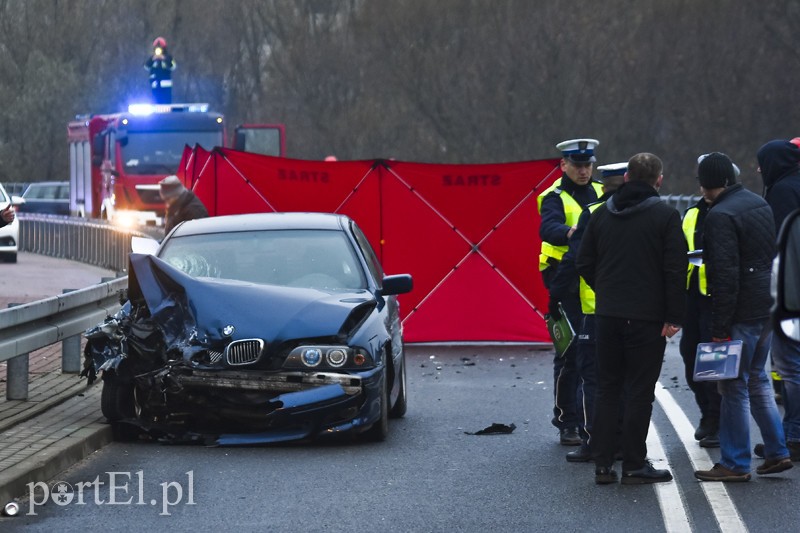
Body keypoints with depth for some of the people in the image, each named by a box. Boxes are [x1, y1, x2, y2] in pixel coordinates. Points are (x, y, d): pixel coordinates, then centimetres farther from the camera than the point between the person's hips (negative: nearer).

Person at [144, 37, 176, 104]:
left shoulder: (168, 57, 4)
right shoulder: (152, 58, 9)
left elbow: (172, 67, -9)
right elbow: (147, 67, -1)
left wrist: (164, 59, -20)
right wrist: (152, 60, -17)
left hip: (166, 83, -2)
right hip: (155, 84, 2)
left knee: (167, 101, -8)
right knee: (157, 101, 1)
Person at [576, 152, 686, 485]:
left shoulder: (601, 215, 7)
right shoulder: (666, 216, -7)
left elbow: (584, 264, 10)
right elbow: (675, 270, -11)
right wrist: (674, 316, -7)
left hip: (607, 315, 4)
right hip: (647, 317, -4)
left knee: (607, 388, 11)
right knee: (639, 391, 1)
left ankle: (602, 464, 8)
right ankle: (634, 466, 1)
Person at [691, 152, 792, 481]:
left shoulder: (721, 216, -16)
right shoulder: (759, 204, 13)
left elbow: (725, 275, -21)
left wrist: (720, 328, -19)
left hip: (742, 312, -9)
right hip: (768, 306, 9)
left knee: (734, 387, -2)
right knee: (757, 379, 19)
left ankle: (735, 464, 2)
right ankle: (777, 452, 20)